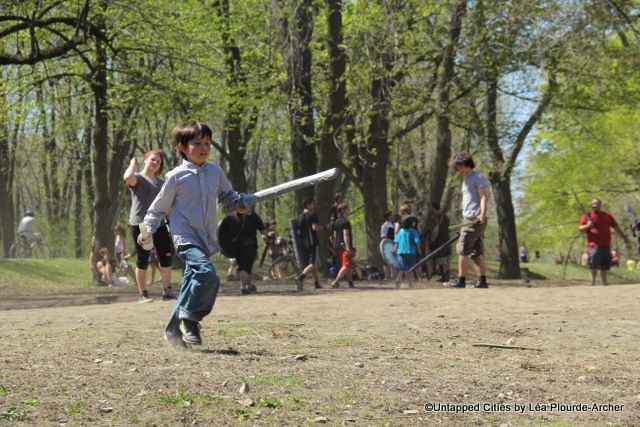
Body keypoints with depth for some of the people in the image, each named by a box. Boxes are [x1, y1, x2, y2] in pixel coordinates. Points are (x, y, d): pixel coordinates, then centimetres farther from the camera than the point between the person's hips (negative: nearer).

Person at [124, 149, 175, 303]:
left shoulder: (161, 182, 19)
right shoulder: (138, 178, -1)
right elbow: (127, 177, -25)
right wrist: (133, 164, -7)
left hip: (159, 224, 6)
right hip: (140, 224, -6)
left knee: (166, 257, 1)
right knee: (143, 259, -2)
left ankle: (167, 291, 8)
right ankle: (143, 294, 5)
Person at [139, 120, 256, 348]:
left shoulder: (216, 172, 8)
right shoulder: (176, 177, -5)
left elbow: (227, 198, 24)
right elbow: (159, 208, 3)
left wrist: (243, 201, 4)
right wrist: (147, 231, -5)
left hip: (207, 239, 6)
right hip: (186, 237, -6)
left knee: (191, 285, 10)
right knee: (206, 272, -28)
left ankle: (174, 330, 23)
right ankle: (190, 318, -13)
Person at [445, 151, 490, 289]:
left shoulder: (478, 178, -5)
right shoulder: (466, 180, 23)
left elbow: (484, 196, -15)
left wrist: (482, 213, -27)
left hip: (475, 219, -9)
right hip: (469, 219, 9)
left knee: (462, 249, -10)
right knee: (476, 252, 5)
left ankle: (461, 280, -9)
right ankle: (482, 281, 3)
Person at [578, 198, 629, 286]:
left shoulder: (607, 216, 16)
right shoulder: (587, 216, 4)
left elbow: (616, 227, 21)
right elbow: (580, 228, -1)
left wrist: (624, 237, 19)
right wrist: (587, 226, -21)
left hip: (606, 245, 4)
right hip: (594, 245, -4)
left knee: (605, 265, 8)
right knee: (594, 264, -15)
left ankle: (604, 282, 19)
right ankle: (593, 281, -8)